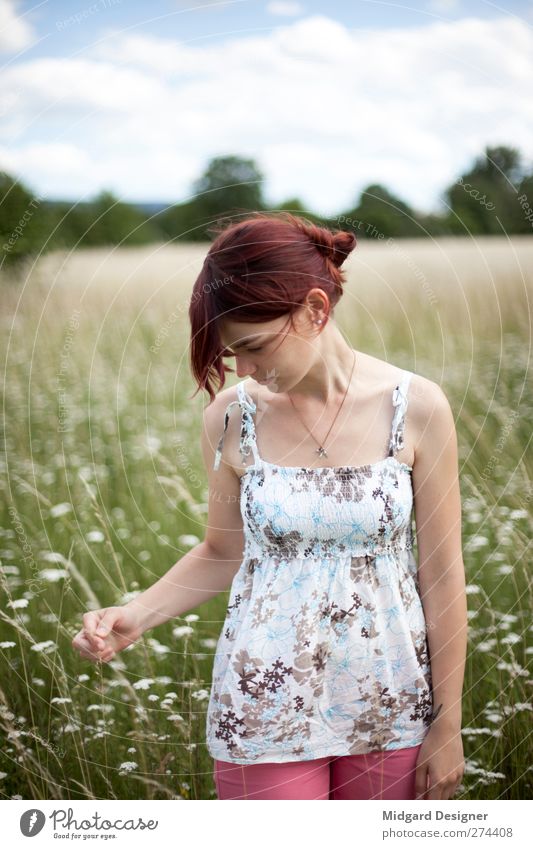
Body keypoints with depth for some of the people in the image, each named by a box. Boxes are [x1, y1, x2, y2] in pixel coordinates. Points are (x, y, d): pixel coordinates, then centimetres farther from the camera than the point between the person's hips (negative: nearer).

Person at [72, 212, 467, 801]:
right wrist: (135, 617, -9)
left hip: (389, 704, 0)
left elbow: (442, 574, -4)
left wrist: (448, 724, -1)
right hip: (266, 708, 0)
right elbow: (223, 553, 7)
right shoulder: (231, 416, -6)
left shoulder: (416, 407, -9)